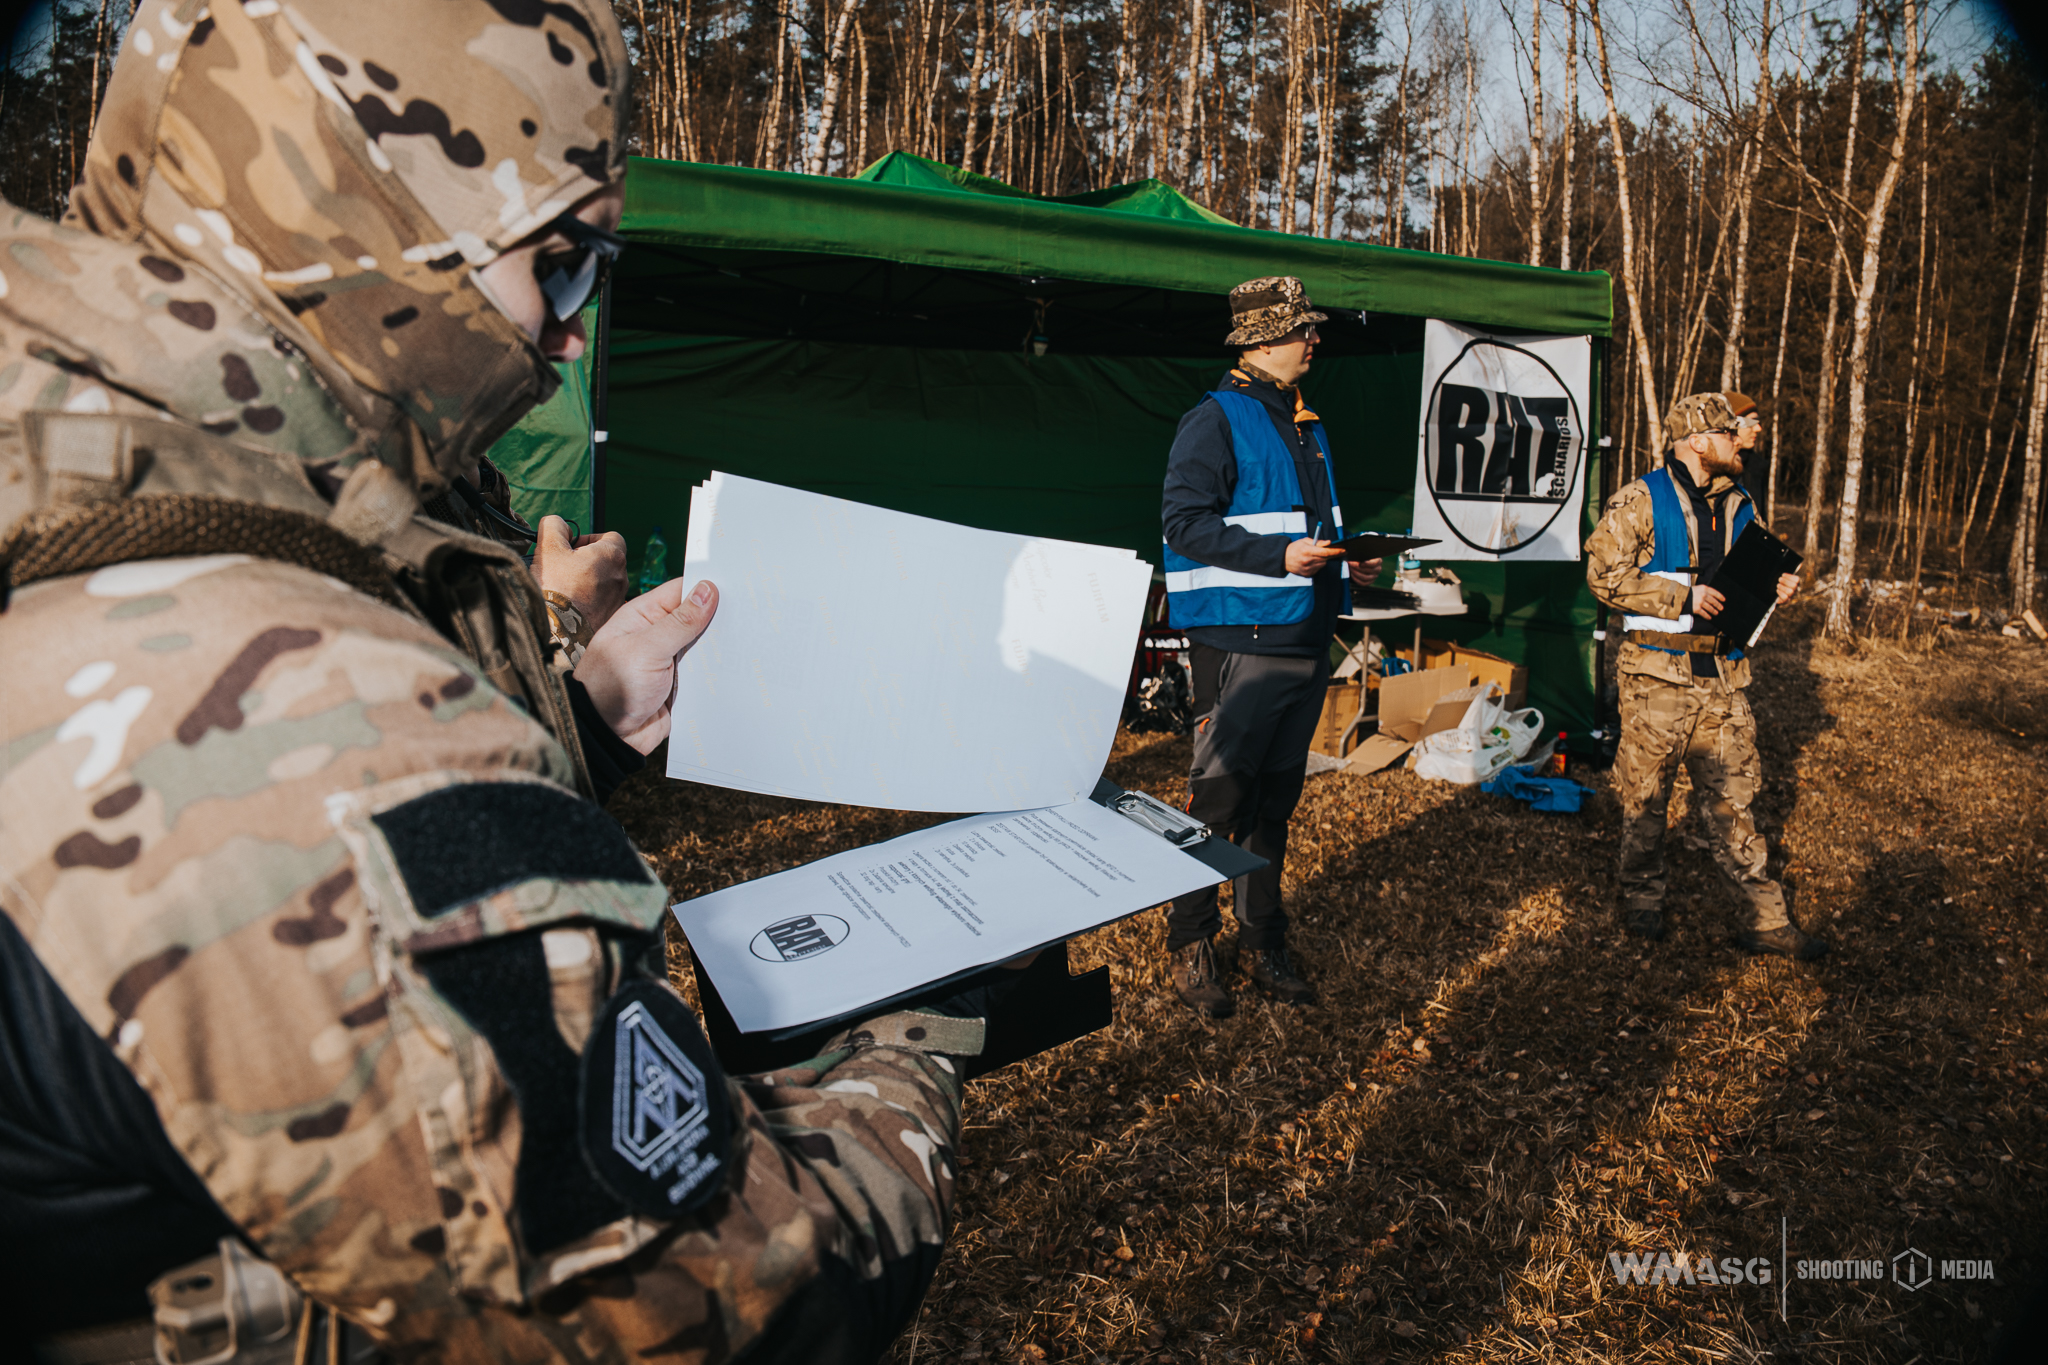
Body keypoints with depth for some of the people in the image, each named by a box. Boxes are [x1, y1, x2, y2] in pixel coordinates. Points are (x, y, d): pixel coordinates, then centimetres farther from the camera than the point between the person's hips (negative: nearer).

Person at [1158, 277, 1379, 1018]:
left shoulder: (1307, 425, 19)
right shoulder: (1216, 420, -7)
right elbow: (1184, 520, -16)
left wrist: (1347, 565, 9)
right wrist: (1279, 556, -22)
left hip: (1306, 644, 8)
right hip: (1241, 643, -8)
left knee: (1275, 801, 14)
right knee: (1218, 799, -3)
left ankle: (1263, 943, 25)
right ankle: (1189, 946, 11)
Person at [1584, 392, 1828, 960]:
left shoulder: (1738, 507, 14)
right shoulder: (1641, 502, -6)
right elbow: (1604, 574, -12)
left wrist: (1776, 588, 2)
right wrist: (1683, 597, -17)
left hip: (1723, 678, 5)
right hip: (1658, 674, -5)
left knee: (1734, 795, 7)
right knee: (1646, 795, 5)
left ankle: (1766, 919, 12)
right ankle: (1642, 900, 23)